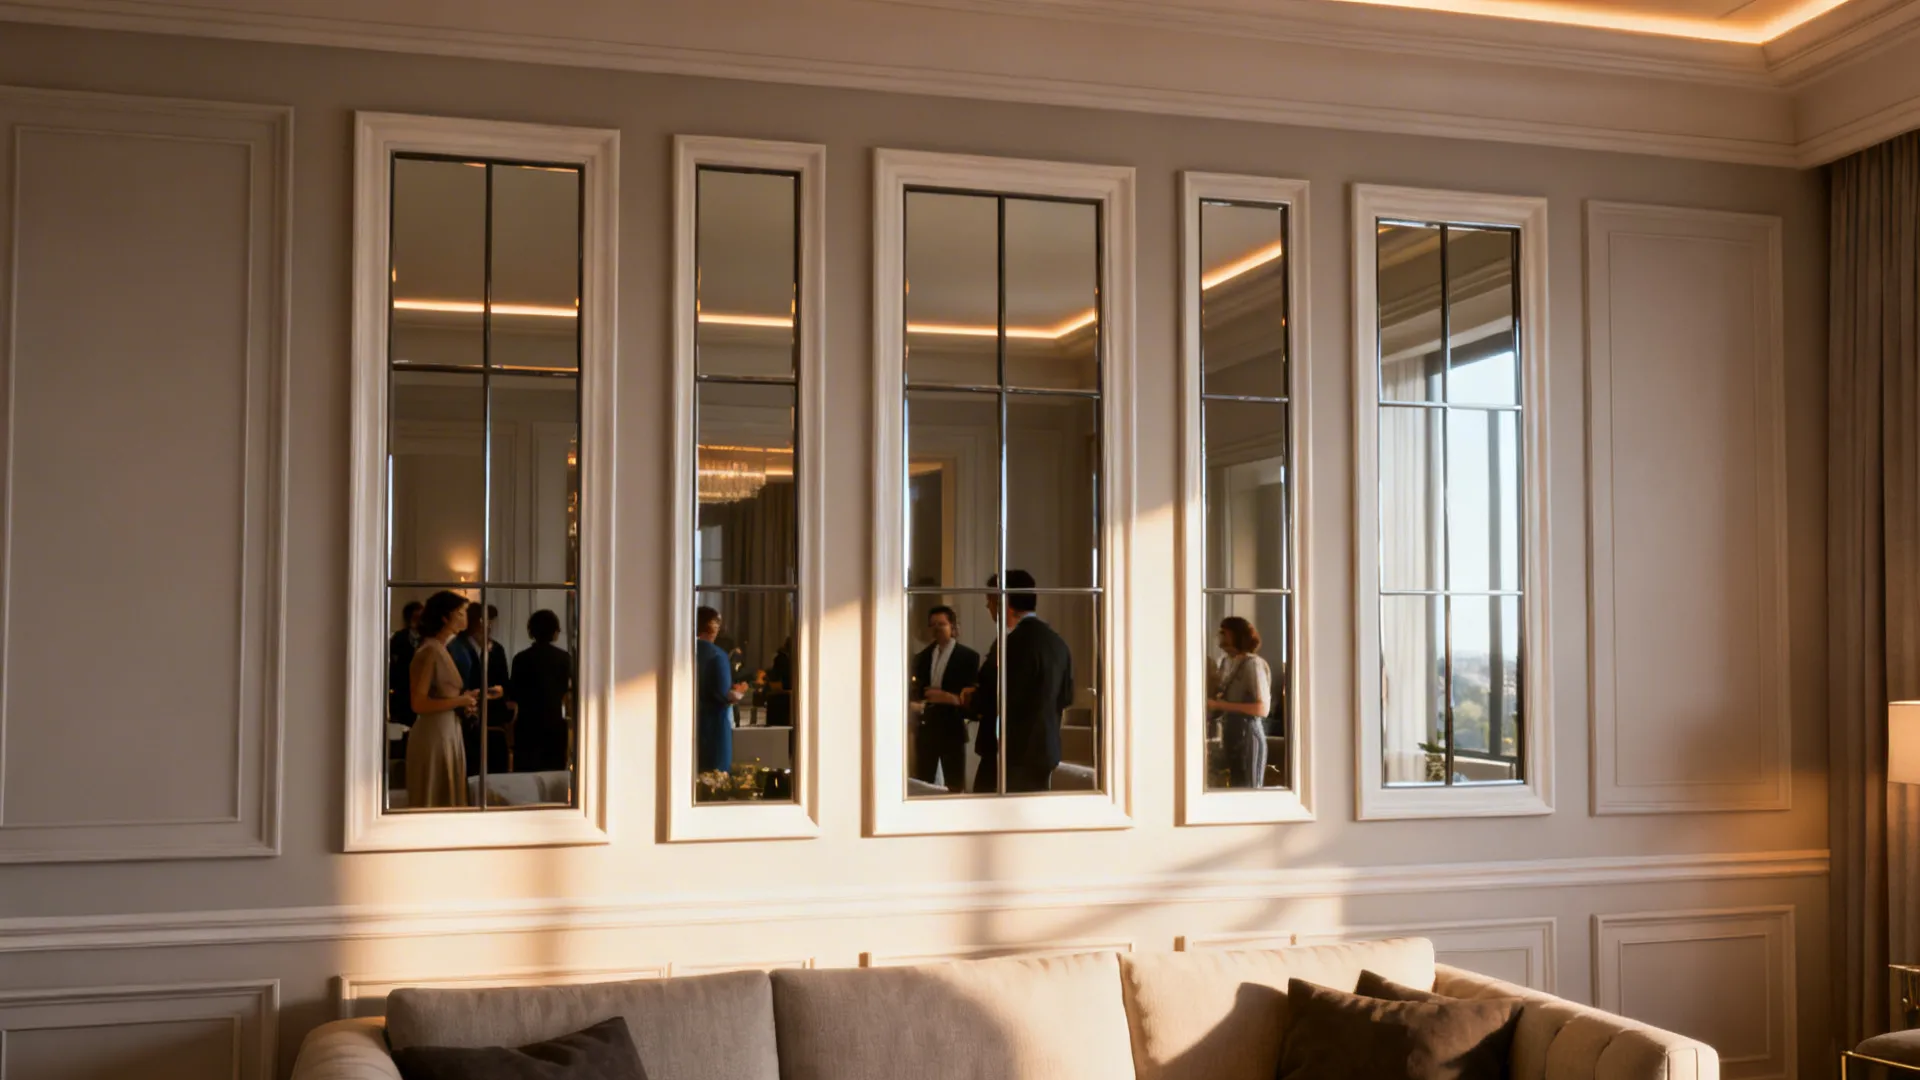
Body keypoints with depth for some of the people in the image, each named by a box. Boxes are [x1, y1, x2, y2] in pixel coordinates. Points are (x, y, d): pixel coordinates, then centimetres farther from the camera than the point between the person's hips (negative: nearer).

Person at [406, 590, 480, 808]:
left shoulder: (441, 650, 14)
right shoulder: (429, 652, -13)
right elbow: (418, 704, -20)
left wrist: (463, 700, 5)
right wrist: (459, 701, -13)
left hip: (448, 733, 9)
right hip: (434, 735, -9)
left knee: (447, 801, 11)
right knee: (433, 803, -3)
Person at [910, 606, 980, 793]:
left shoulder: (968, 656, 1)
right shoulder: (921, 657, 15)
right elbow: (915, 690, 14)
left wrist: (951, 698, -19)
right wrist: (913, 703, -8)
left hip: (951, 728, -4)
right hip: (924, 728, 4)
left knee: (955, 787, 1)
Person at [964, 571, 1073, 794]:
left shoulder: (1013, 643, -17)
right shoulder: (1057, 641, 10)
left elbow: (995, 699, -19)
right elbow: (1065, 697, 16)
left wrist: (970, 699, 0)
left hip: (1011, 751, -8)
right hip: (1044, 750, 8)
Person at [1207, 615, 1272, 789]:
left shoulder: (1253, 664, -9)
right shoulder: (1227, 664, 13)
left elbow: (1263, 708, -17)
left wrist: (1220, 704, -19)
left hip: (1248, 735, -8)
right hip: (1232, 735, 8)